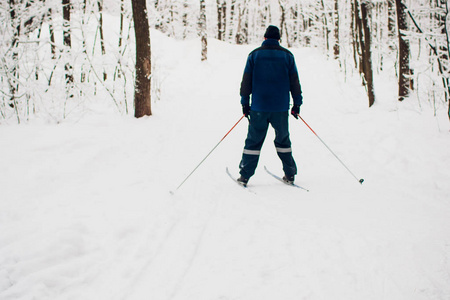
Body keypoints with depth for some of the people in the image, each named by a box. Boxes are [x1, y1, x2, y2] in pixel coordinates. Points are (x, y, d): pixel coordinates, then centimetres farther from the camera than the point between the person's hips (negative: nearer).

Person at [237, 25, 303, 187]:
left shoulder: (254, 55, 2)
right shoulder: (287, 55, 3)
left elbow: (246, 81, 1)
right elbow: (294, 82, 5)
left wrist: (245, 102, 8)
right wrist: (297, 104, 11)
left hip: (259, 107, -1)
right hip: (281, 107, 1)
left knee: (253, 140, 4)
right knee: (283, 140, 13)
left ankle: (245, 175, 3)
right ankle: (290, 174, 14)